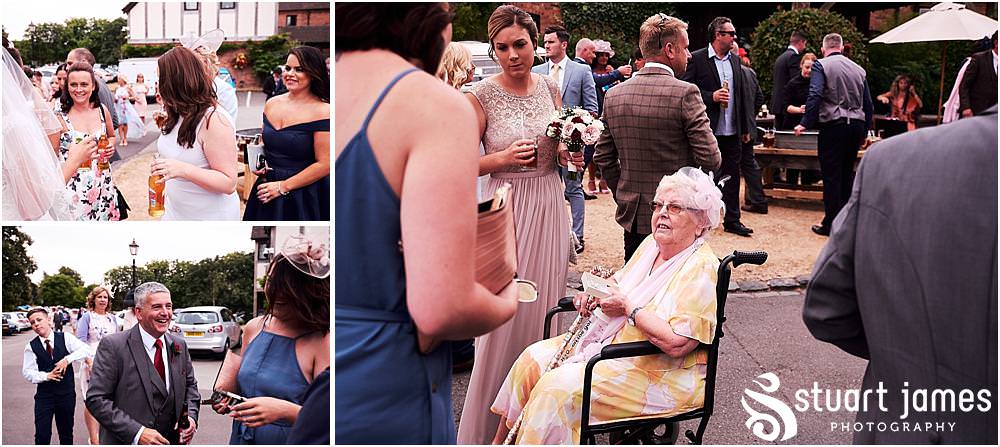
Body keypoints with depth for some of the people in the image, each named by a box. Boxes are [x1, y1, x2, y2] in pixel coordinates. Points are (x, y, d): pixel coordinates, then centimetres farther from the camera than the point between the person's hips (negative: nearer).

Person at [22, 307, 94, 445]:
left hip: (67, 394, 1)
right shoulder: (31, 347, -1)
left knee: (66, 433, 13)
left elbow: (87, 351, -11)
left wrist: (68, 359, -22)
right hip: (44, 395, 0)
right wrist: (47, 376, -20)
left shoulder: (66, 338, -2)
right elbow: (27, 372, -5)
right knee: (42, 435, -3)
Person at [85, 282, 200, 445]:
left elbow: (190, 385, 13)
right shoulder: (112, 346, -15)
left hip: (171, 441, 5)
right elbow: (96, 399, -18)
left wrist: (191, 417, -7)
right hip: (127, 442, -5)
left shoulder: (179, 346, 2)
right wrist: (137, 433, -25)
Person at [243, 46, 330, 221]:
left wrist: (283, 186, -14)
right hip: (267, 193, 6)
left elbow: (324, 164, -16)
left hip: (304, 197, -6)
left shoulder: (322, 111, -13)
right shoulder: (271, 104, 6)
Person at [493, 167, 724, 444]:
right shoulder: (652, 244, 7)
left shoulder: (701, 269, -20)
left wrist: (628, 306, -21)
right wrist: (594, 293, 0)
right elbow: (620, 284, 23)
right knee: (534, 359, 1)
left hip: (661, 375, -9)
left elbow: (676, 343, -30)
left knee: (558, 389, -22)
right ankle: (501, 440, 14)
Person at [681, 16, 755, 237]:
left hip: (732, 130, 6)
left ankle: (732, 220, 20)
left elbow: (741, 95, 16)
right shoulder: (697, 59, -7)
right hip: (708, 129, -6)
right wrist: (711, 96, -21)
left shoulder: (735, 60, 12)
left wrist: (746, 127, 15)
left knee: (732, 175, 11)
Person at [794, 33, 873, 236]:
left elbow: (815, 96, -18)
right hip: (856, 126, 6)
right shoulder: (858, 69, 14)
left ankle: (831, 224, 2)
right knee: (847, 173, 15)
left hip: (833, 125, -5)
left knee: (831, 176, -1)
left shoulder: (821, 65, -3)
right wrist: (864, 132, 21)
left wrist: (805, 123, -17)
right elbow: (868, 104, 15)